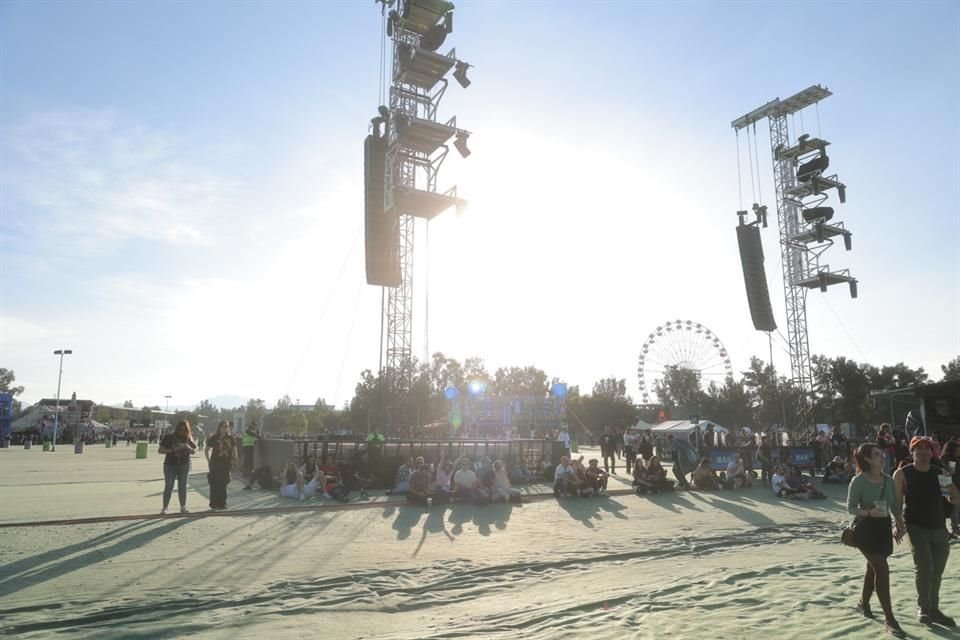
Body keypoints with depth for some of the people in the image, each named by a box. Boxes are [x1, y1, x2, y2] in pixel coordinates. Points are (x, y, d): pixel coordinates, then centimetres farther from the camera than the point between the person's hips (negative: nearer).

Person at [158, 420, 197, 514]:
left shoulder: (188, 439, 6)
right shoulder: (169, 437, -2)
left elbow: (193, 451, 6)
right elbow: (161, 450, -3)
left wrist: (187, 447, -14)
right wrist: (172, 450, -17)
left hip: (184, 465, 2)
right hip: (170, 465, -2)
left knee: (183, 487, 6)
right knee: (168, 486, -4)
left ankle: (183, 507, 14)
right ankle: (164, 508, 1)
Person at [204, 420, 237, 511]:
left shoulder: (230, 438, 4)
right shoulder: (214, 438, -5)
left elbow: (234, 449, 13)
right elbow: (206, 450, 1)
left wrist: (234, 460, 5)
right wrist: (209, 461, -3)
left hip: (226, 464, 3)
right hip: (215, 464, -3)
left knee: (223, 484, 9)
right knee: (215, 484, -3)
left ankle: (222, 503, 18)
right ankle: (214, 504, 5)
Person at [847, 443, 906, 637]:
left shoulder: (888, 480, 3)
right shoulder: (858, 481, -15)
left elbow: (895, 506, 12)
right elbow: (851, 508, -12)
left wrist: (900, 526, 2)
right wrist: (869, 512, -29)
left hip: (884, 527, 6)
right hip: (866, 528, -6)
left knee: (873, 567, 18)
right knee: (882, 569, -13)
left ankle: (863, 603, 38)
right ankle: (889, 619, -7)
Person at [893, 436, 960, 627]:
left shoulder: (941, 473, 4)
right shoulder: (902, 474, -6)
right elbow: (897, 502, -5)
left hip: (939, 528, 4)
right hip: (916, 527, -4)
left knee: (936, 572, 11)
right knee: (924, 566, -15)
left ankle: (934, 609, 25)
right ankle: (923, 608, 0)